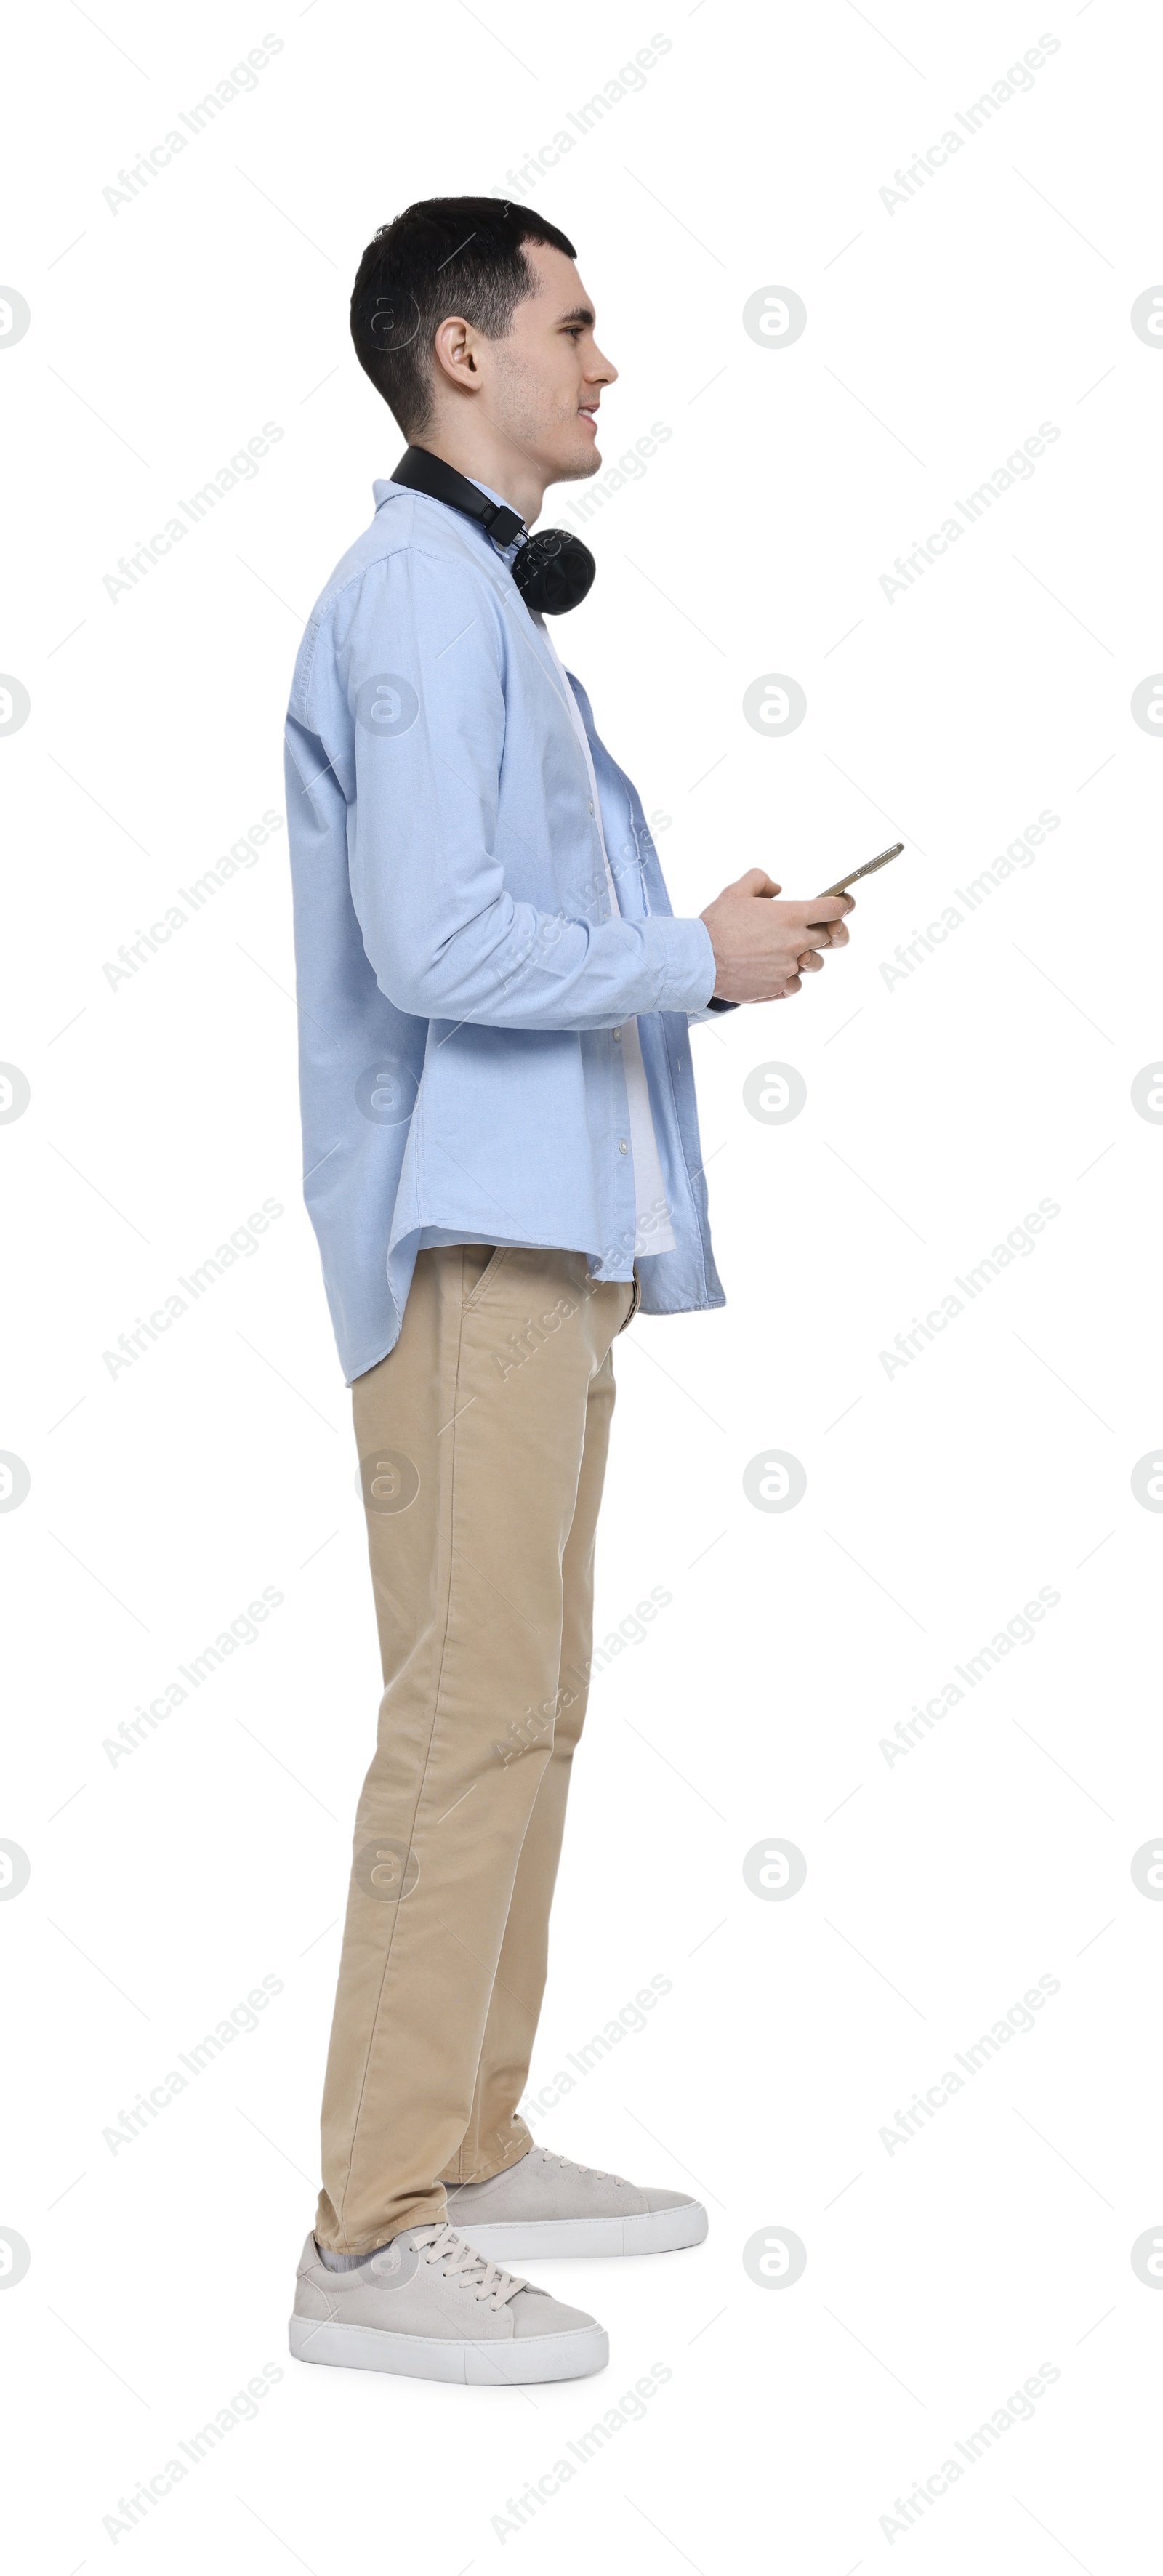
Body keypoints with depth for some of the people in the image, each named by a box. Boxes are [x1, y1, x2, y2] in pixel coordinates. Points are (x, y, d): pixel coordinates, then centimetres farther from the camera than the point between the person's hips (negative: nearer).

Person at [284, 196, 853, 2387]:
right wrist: (695, 961, -11)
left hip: (540, 1223, 10)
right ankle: (375, 2240, -2)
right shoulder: (419, 596, -10)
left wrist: (703, 943, 10)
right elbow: (433, 944, -21)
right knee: (473, 1716, -9)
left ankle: (470, 2145, 24)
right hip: (472, 1231, -10)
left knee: (520, 1702, 14)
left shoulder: (478, 593, 21)